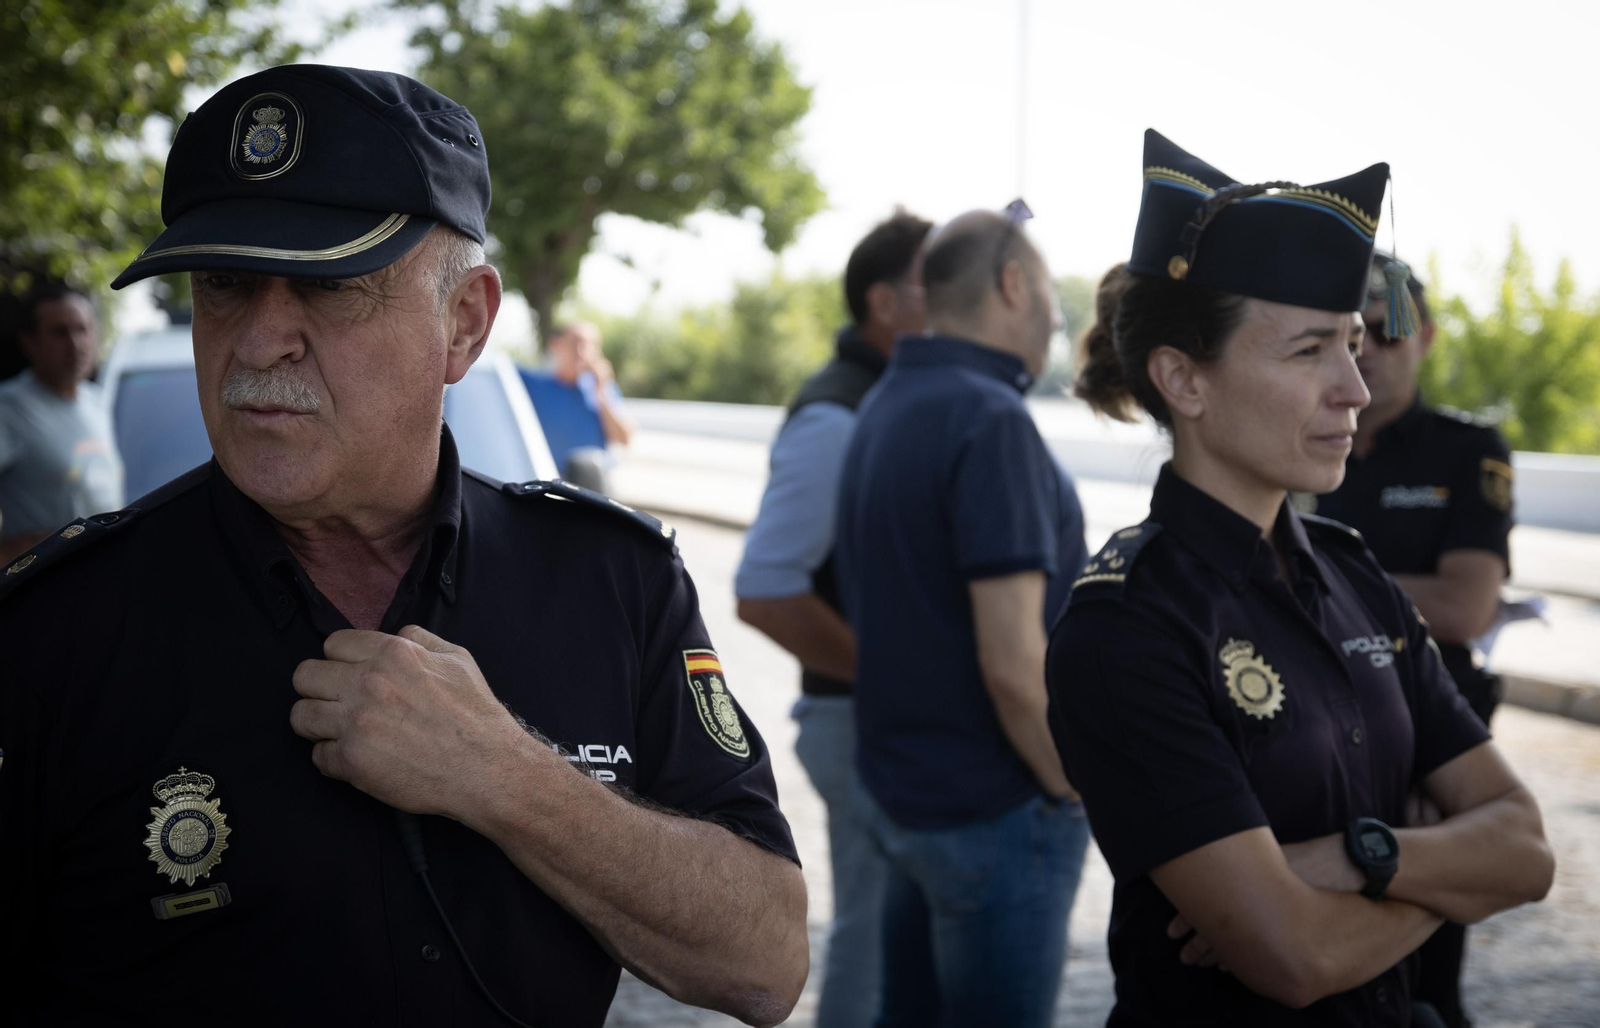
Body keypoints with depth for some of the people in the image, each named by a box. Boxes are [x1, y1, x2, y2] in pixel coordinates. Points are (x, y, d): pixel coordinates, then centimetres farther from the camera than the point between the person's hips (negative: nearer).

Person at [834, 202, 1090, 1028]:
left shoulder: (885, 406, 9)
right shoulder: (990, 419, -20)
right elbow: (1013, 663, -24)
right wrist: (1074, 789, -10)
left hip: (900, 784, 9)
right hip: (992, 807, -9)